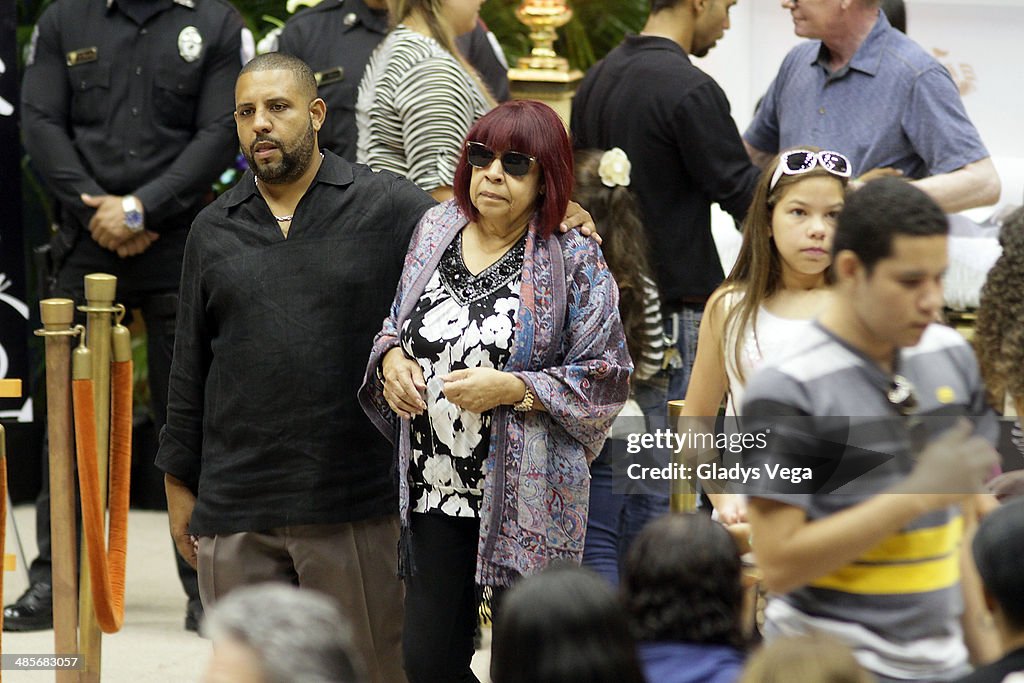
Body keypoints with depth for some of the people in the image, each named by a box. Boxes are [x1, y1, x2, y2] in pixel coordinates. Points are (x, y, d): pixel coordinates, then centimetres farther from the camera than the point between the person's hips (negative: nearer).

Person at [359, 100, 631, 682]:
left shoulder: (574, 259, -7)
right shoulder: (436, 231, 8)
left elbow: (605, 377, -9)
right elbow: (397, 325, 21)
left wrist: (512, 388, -19)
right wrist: (391, 358, -2)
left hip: (526, 500, -5)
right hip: (435, 491, 5)